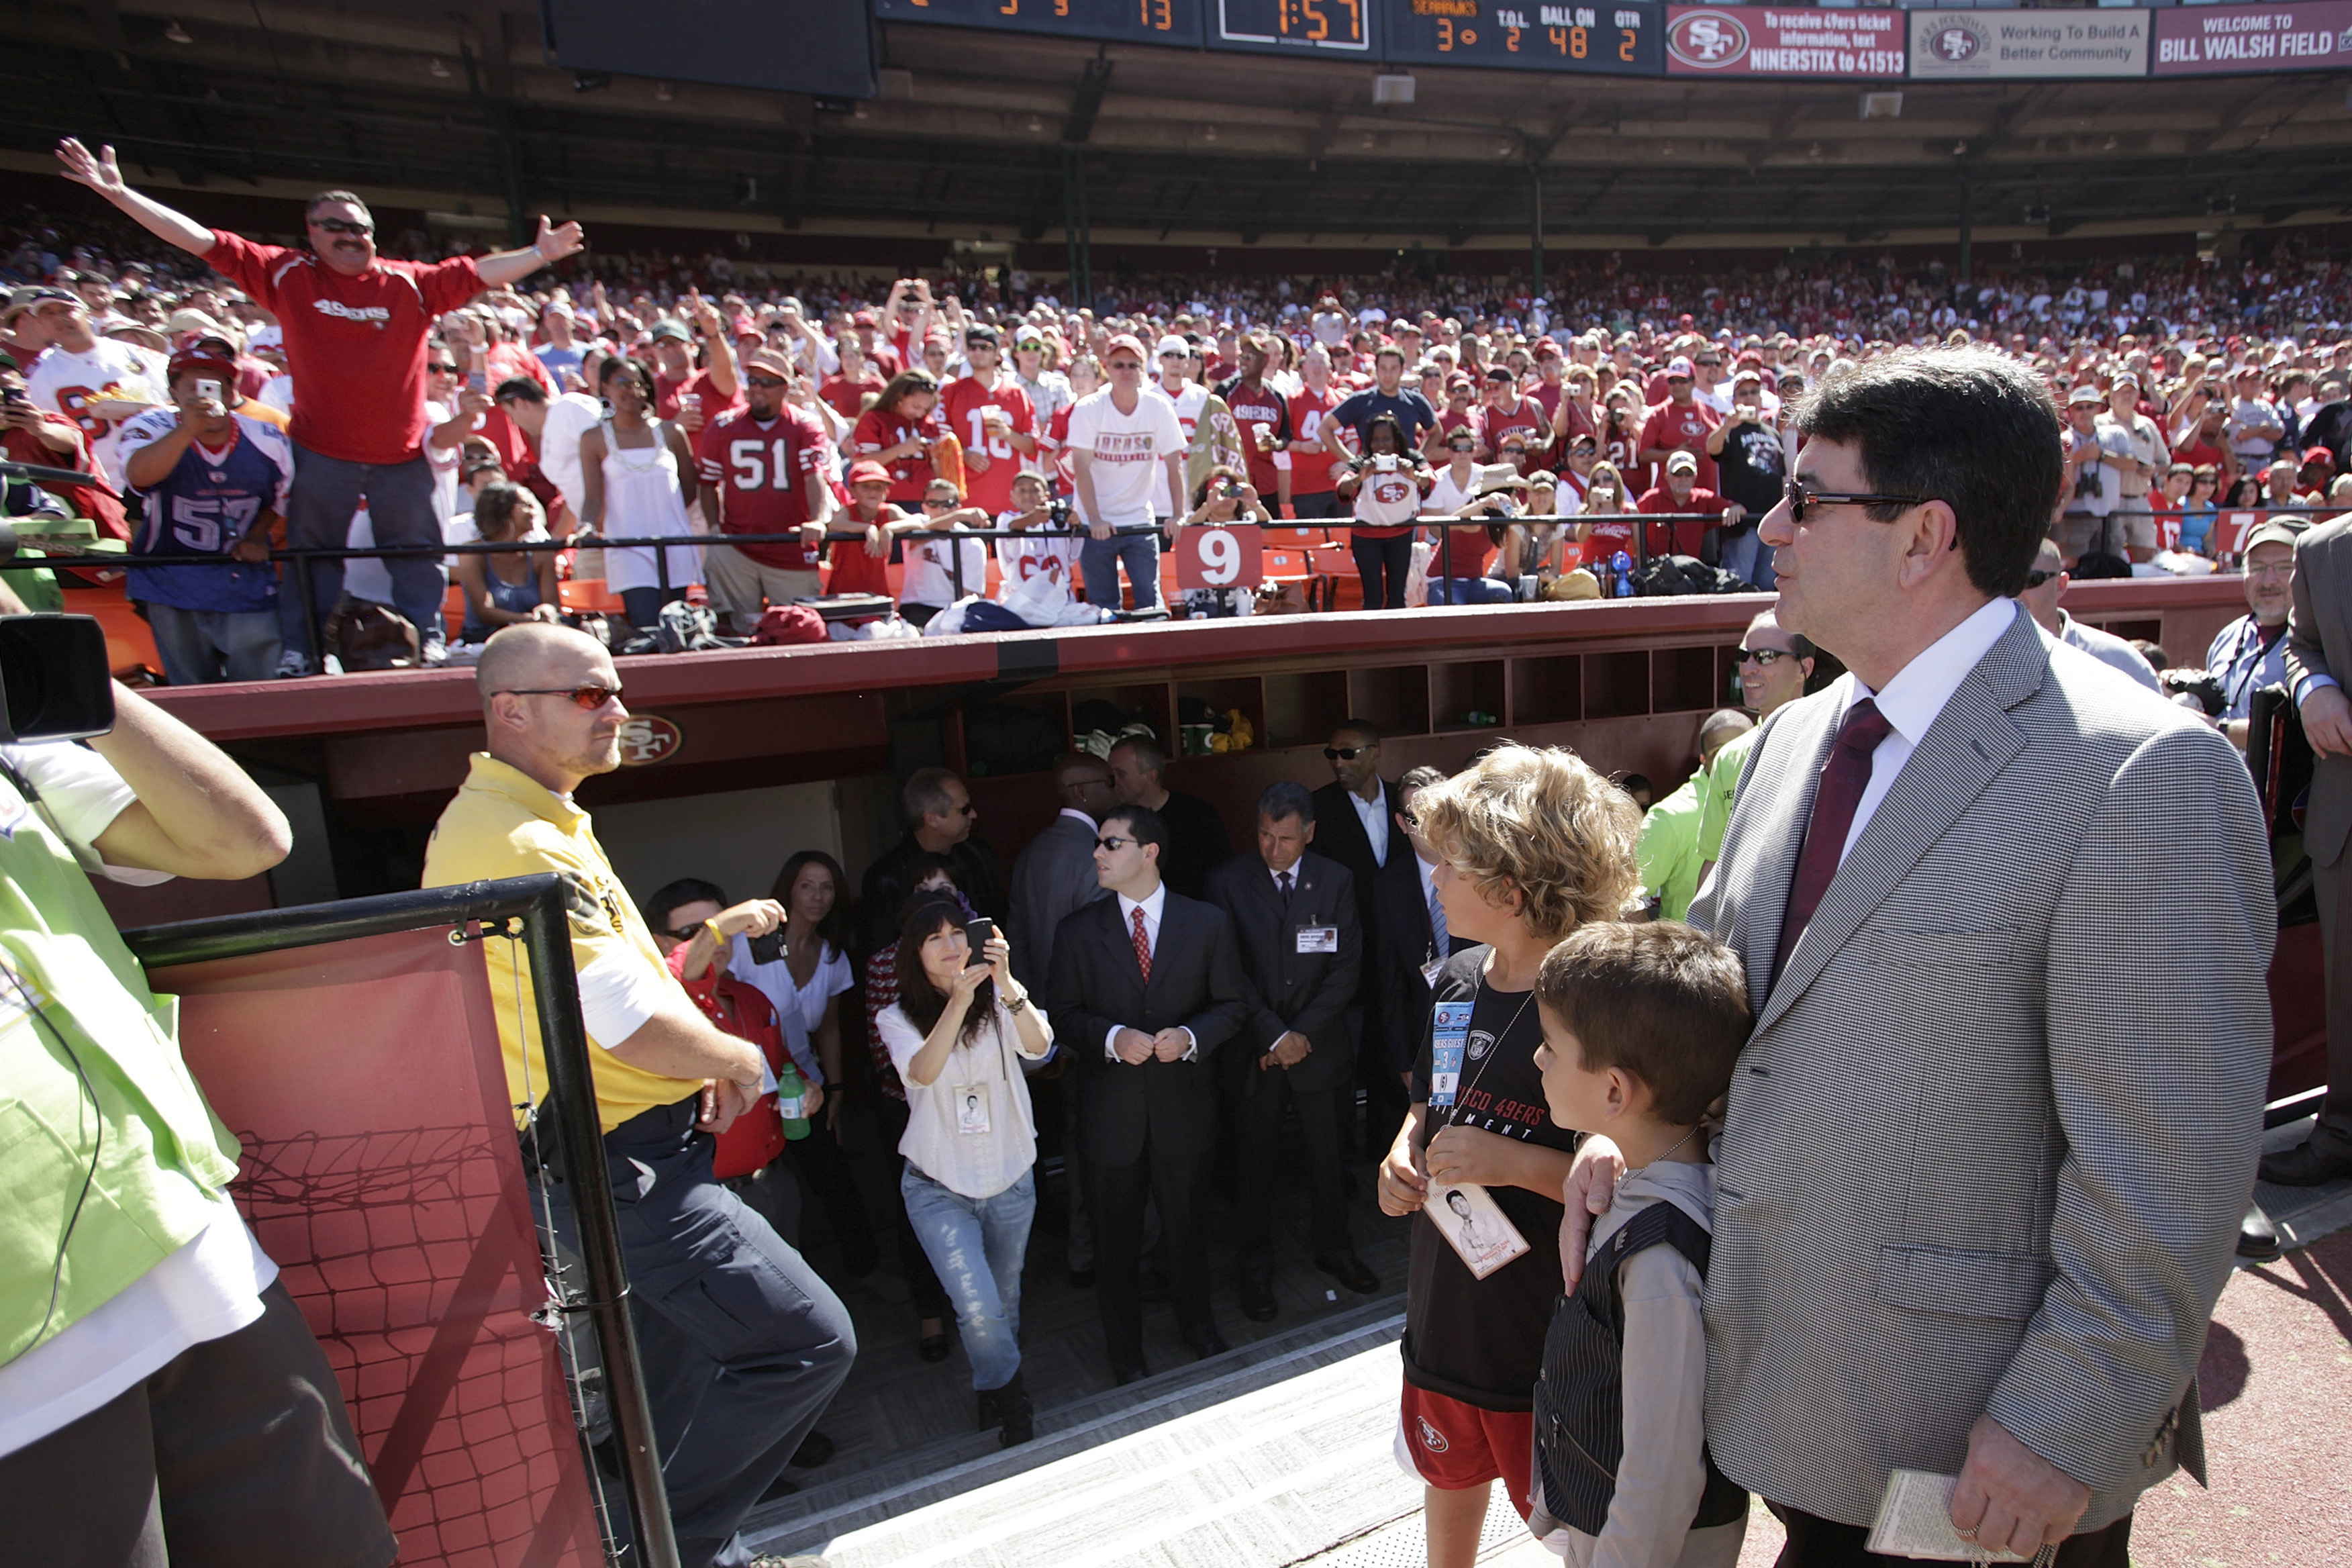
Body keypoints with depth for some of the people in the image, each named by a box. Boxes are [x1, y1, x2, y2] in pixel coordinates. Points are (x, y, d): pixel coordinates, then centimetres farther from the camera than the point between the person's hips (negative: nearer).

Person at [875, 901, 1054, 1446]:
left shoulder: (998, 1003, -6)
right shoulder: (898, 1018, -9)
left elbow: (1038, 1046, -26)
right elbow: (923, 1072, -29)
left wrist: (1008, 986, -44)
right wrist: (957, 1002, -45)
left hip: (1010, 1180, 2)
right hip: (939, 1188, -2)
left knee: (1005, 1303, 17)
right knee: (979, 1308, -13)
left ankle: (995, 1397, 45)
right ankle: (1014, 1408, 15)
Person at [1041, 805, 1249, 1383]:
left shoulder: (1208, 923, -4)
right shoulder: (1078, 931, -4)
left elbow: (1233, 1005, 0)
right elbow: (1062, 1012, -1)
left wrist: (1190, 1036, -18)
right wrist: (1111, 1037, -19)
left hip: (1184, 1102, 0)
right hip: (1110, 1111, 0)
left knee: (1188, 1227, 19)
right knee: (1116, 1240, 14)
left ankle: (1197, 1326, 46)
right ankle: (1126, 1356, 36)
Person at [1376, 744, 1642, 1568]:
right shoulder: (1457, 980, -2)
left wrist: (1513, 1161, -28)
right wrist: (1403, 1155, -5)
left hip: (1547, 1341, -6)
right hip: (1444, 1309, 7)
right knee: (1449, 1478, 29)